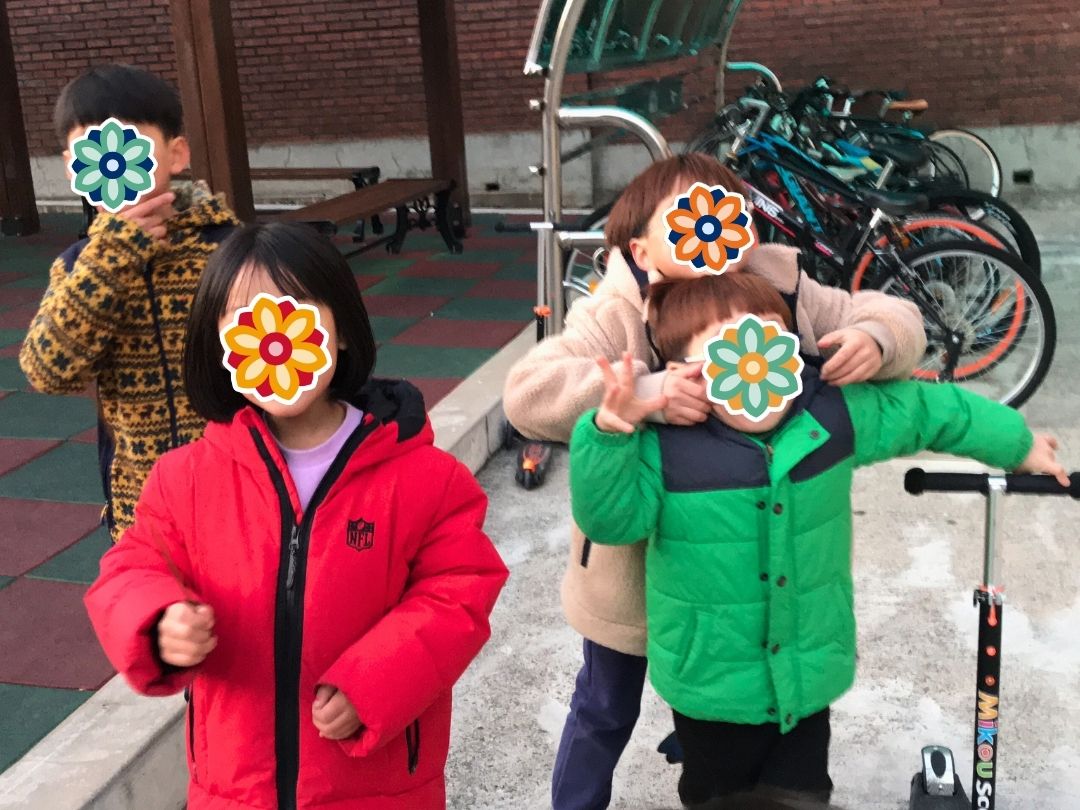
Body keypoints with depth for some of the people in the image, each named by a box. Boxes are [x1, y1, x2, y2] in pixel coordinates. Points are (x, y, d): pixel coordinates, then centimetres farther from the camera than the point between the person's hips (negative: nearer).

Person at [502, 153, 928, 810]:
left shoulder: (783, 294, -11)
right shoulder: (614, 317, -23)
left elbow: (894, 317, -6)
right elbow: (527, 392, -36)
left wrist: (873, 340, -31)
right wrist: (643, 393, -50)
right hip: (635, 561, -3)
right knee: (606, 711, 19)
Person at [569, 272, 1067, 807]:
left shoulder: (836, 415, -8)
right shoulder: (664, 448, -18)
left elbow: (931, 411, 6)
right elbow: (612, 519, -24)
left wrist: (1017, 446, 19)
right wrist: (608, 434, -41)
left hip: (811, 678, 3)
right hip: (712, 688, -2)